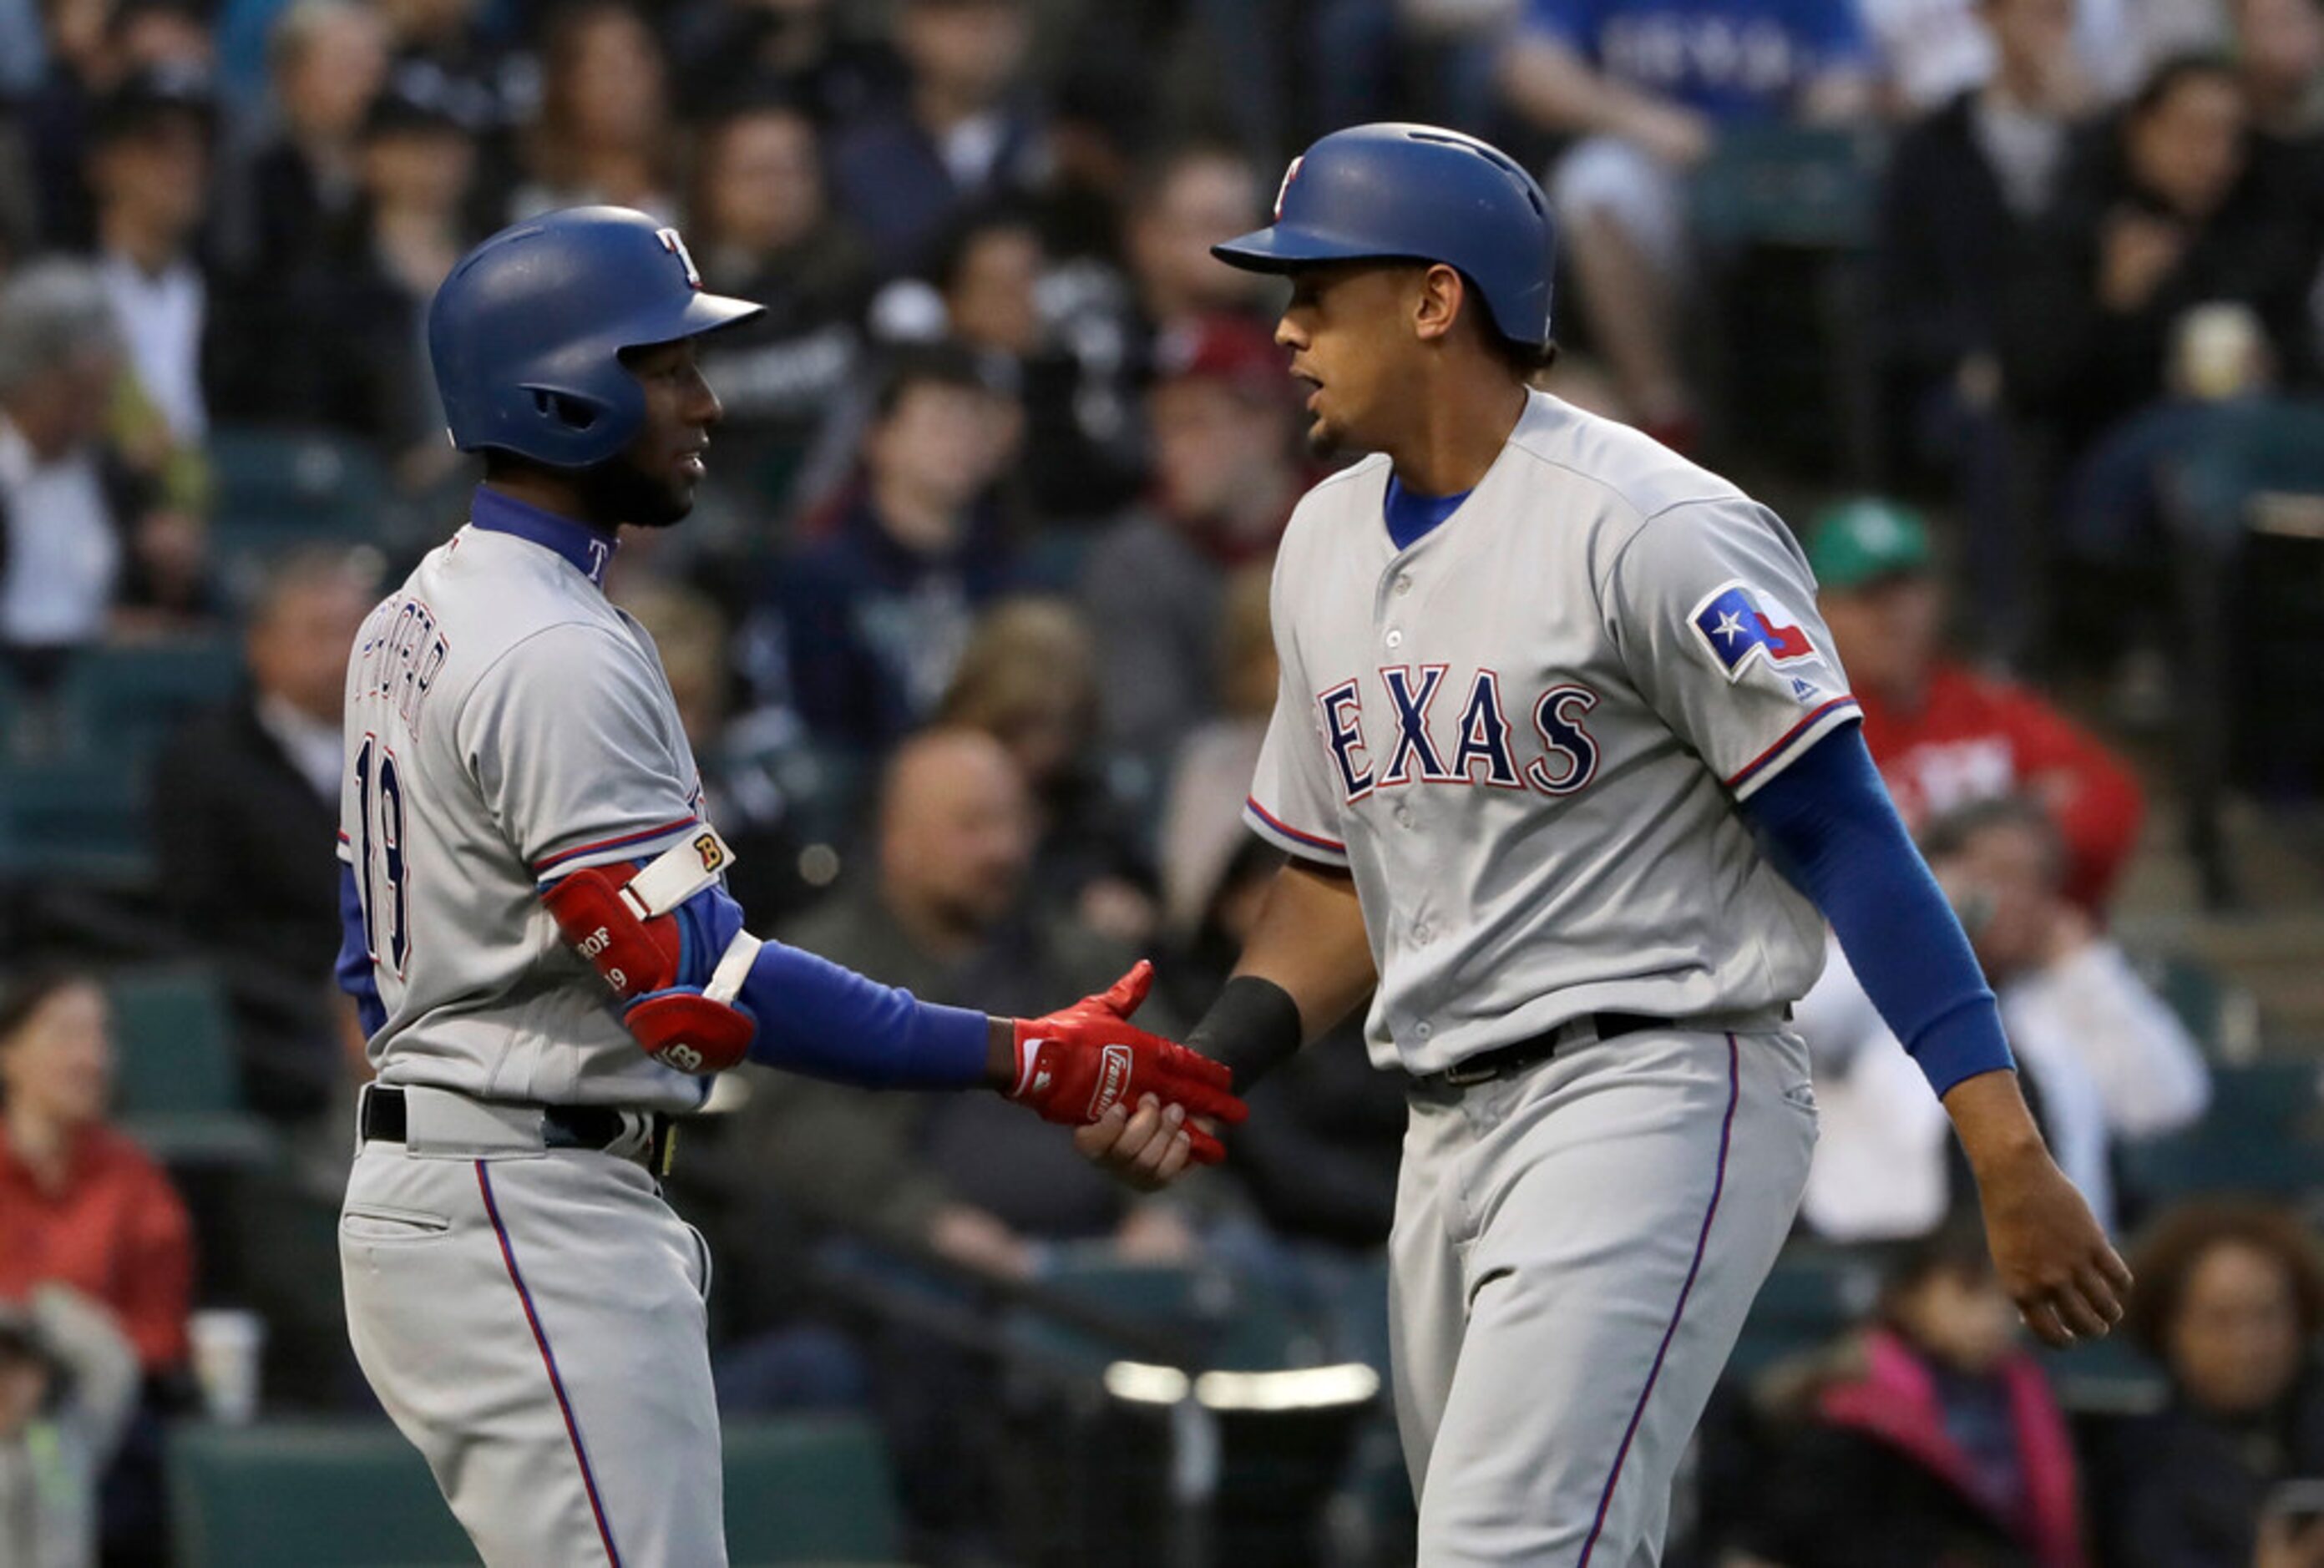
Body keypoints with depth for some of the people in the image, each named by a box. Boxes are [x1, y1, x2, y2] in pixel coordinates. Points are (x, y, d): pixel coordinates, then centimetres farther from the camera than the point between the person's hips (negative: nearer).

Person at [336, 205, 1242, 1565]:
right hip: (538, 1220, -11)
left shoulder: (415, 622, 16)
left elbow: (382, 964, 21)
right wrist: (1022, 1063, -22)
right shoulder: (556, 656, -17)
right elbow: (704, 984, -22)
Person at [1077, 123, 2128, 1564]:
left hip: (1652, 1101, -9)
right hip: (1452, 1125, 9)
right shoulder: (1328, 543, 14)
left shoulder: (1649, 528, -12)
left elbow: (1849, 838, -16)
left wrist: (2010, 1159, -22)